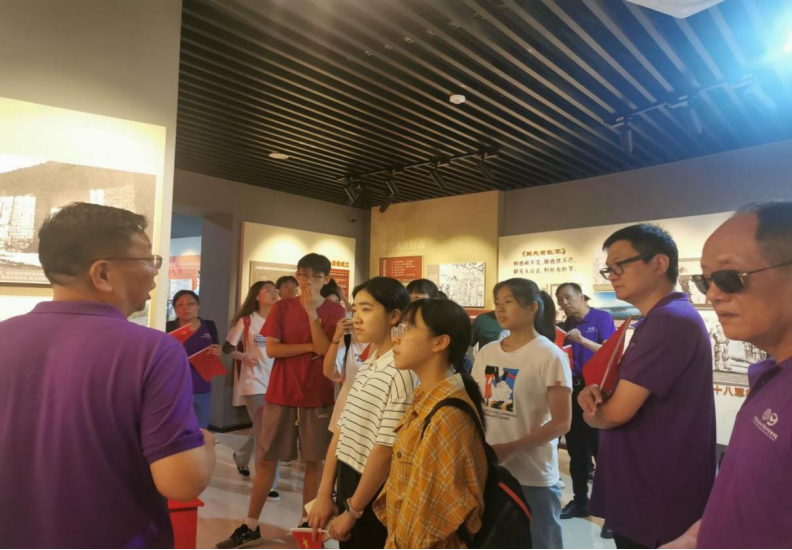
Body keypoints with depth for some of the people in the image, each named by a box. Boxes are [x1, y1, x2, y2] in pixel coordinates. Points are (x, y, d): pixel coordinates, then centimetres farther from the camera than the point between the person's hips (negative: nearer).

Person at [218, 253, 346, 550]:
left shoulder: (335, 312, -2)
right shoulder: (282, 307, 0)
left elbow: (325, 350, -15)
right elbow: (272, 349, -7)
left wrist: (312, 312, -18)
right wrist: (310, 347, -13)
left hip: (318, 397, 0)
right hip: (280, 394, 1)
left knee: (314, 460, 8)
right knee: (267, 459, 8)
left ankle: (307, 521, 24)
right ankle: (251, 526, 21)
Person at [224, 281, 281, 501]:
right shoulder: (246, 321, -5)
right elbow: (228, 347, -2)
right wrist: (244, 357, -19)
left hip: (276, 382, 4)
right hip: (255, 383, -4)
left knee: (263, 431, 17)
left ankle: (242, 458, 46)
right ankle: (267, 483, 6)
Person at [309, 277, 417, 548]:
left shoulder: (402, 374, -21)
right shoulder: (364, 367, 5)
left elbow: (386, 450, -20)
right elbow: (341, 432, 7)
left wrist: (352, 511, -12)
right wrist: (325, 494, 6)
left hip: (374, 495, -7)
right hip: (347, 483, 7)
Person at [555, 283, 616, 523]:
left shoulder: (602, 318, -5)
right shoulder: (566, 325, 11)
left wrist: (582, 340, -26)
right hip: (572, 391, 6)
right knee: (576, 449, 14)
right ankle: (580, 501, 27)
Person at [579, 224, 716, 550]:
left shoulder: (671, 318, -21)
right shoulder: (658, 320, 13)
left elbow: (617, 412, -24)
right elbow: (627, 399, 14)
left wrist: (591, 411, -2)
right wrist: (595, 394, -8)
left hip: (657, 505, -9)